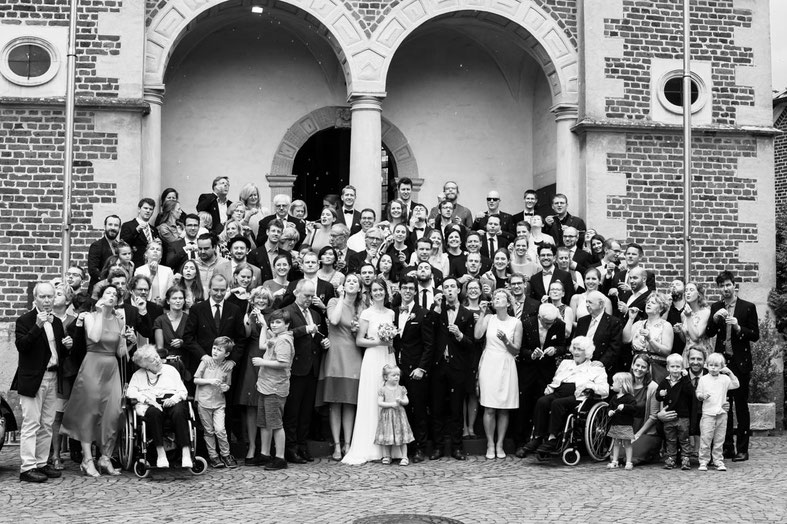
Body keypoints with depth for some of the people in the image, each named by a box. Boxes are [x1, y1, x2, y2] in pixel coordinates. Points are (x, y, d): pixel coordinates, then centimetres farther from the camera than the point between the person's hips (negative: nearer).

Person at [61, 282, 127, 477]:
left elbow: (121, 352, 12)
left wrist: (128, 341, -7)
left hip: (112, 368, 4)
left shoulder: (120, 322, 10)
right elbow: (95, 337, -20)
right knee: (89, 411, -1)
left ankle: (105, 458, 8)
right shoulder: (90, 316, 0)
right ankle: (87, 459, 4)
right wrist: (100, 312, -13)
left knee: (112, 413, -2)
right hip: (93, 365, -4)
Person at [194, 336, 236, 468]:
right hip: (204, 401, 0)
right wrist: (210, 381, -15)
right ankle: (213, 456, 18)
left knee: (220, 430, -11)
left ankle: (226, 454, 5)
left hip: (219, 403, 0)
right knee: (209, 431, 6)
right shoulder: (206, 362, -4)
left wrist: (225, 387, -9)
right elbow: (196, 380, -2)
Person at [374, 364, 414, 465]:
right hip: (387, 416, -2)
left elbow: (407, 401, 6)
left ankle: (404, 457, 5)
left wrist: (400, 401, -16)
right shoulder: (382, 390, -1)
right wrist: (391, 404, -17)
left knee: (402, 437, 1)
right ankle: (386, 456, 14)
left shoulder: (401, 389, 7)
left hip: (399, 415, 2)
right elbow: (379, 403, -7)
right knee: (387, 437, 2)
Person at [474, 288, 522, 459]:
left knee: (504, 409, 3)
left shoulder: (516, 323, 3)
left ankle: (500, 445, 11)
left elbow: (516, 351, 2)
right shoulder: (488, 318, 4)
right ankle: (490, 445, 6)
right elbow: (477, 335, -13)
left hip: (506, 366, 0)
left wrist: (505, 340, -16)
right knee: (489, 408, -2)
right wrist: (483, 313, -8)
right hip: (489, 365, 0)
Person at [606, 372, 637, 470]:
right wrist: (610, 412, -4)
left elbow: (634, 408, -20)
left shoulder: (629, 397, -11)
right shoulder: (614, 398, 9)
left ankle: (629, 462, 8)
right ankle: (614, 462, 16)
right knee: (616, 443, 10)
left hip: (625, 425, -6)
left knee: (627, 443, 2)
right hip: (615, 424, 6)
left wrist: (624, 407, -31)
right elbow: (610, 406, 16)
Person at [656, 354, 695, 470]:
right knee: (670, 440, 11)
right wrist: (660, 394, -16)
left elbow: (691, 393, -20)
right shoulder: (664, 382, 5)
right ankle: (671, 458, 19)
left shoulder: (684, 381, -3)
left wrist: (686, 378, -23)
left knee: (684, 439, 5)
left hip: (683, 416, -3)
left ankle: (685, 459, 11)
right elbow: (657, 397, 7)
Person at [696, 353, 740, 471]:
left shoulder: (724, 379, 7)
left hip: (721, 413, 2)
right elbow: (698, 394, 7)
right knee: (705, 438, -5)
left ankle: (718, 461, 14)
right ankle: (703, 461, 1)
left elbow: (736, 385, -1)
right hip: (707, 413, -2)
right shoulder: (703, 379, 4)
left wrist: (730, 372, -8)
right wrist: (702, 396, -16)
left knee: (719, 439, 7)